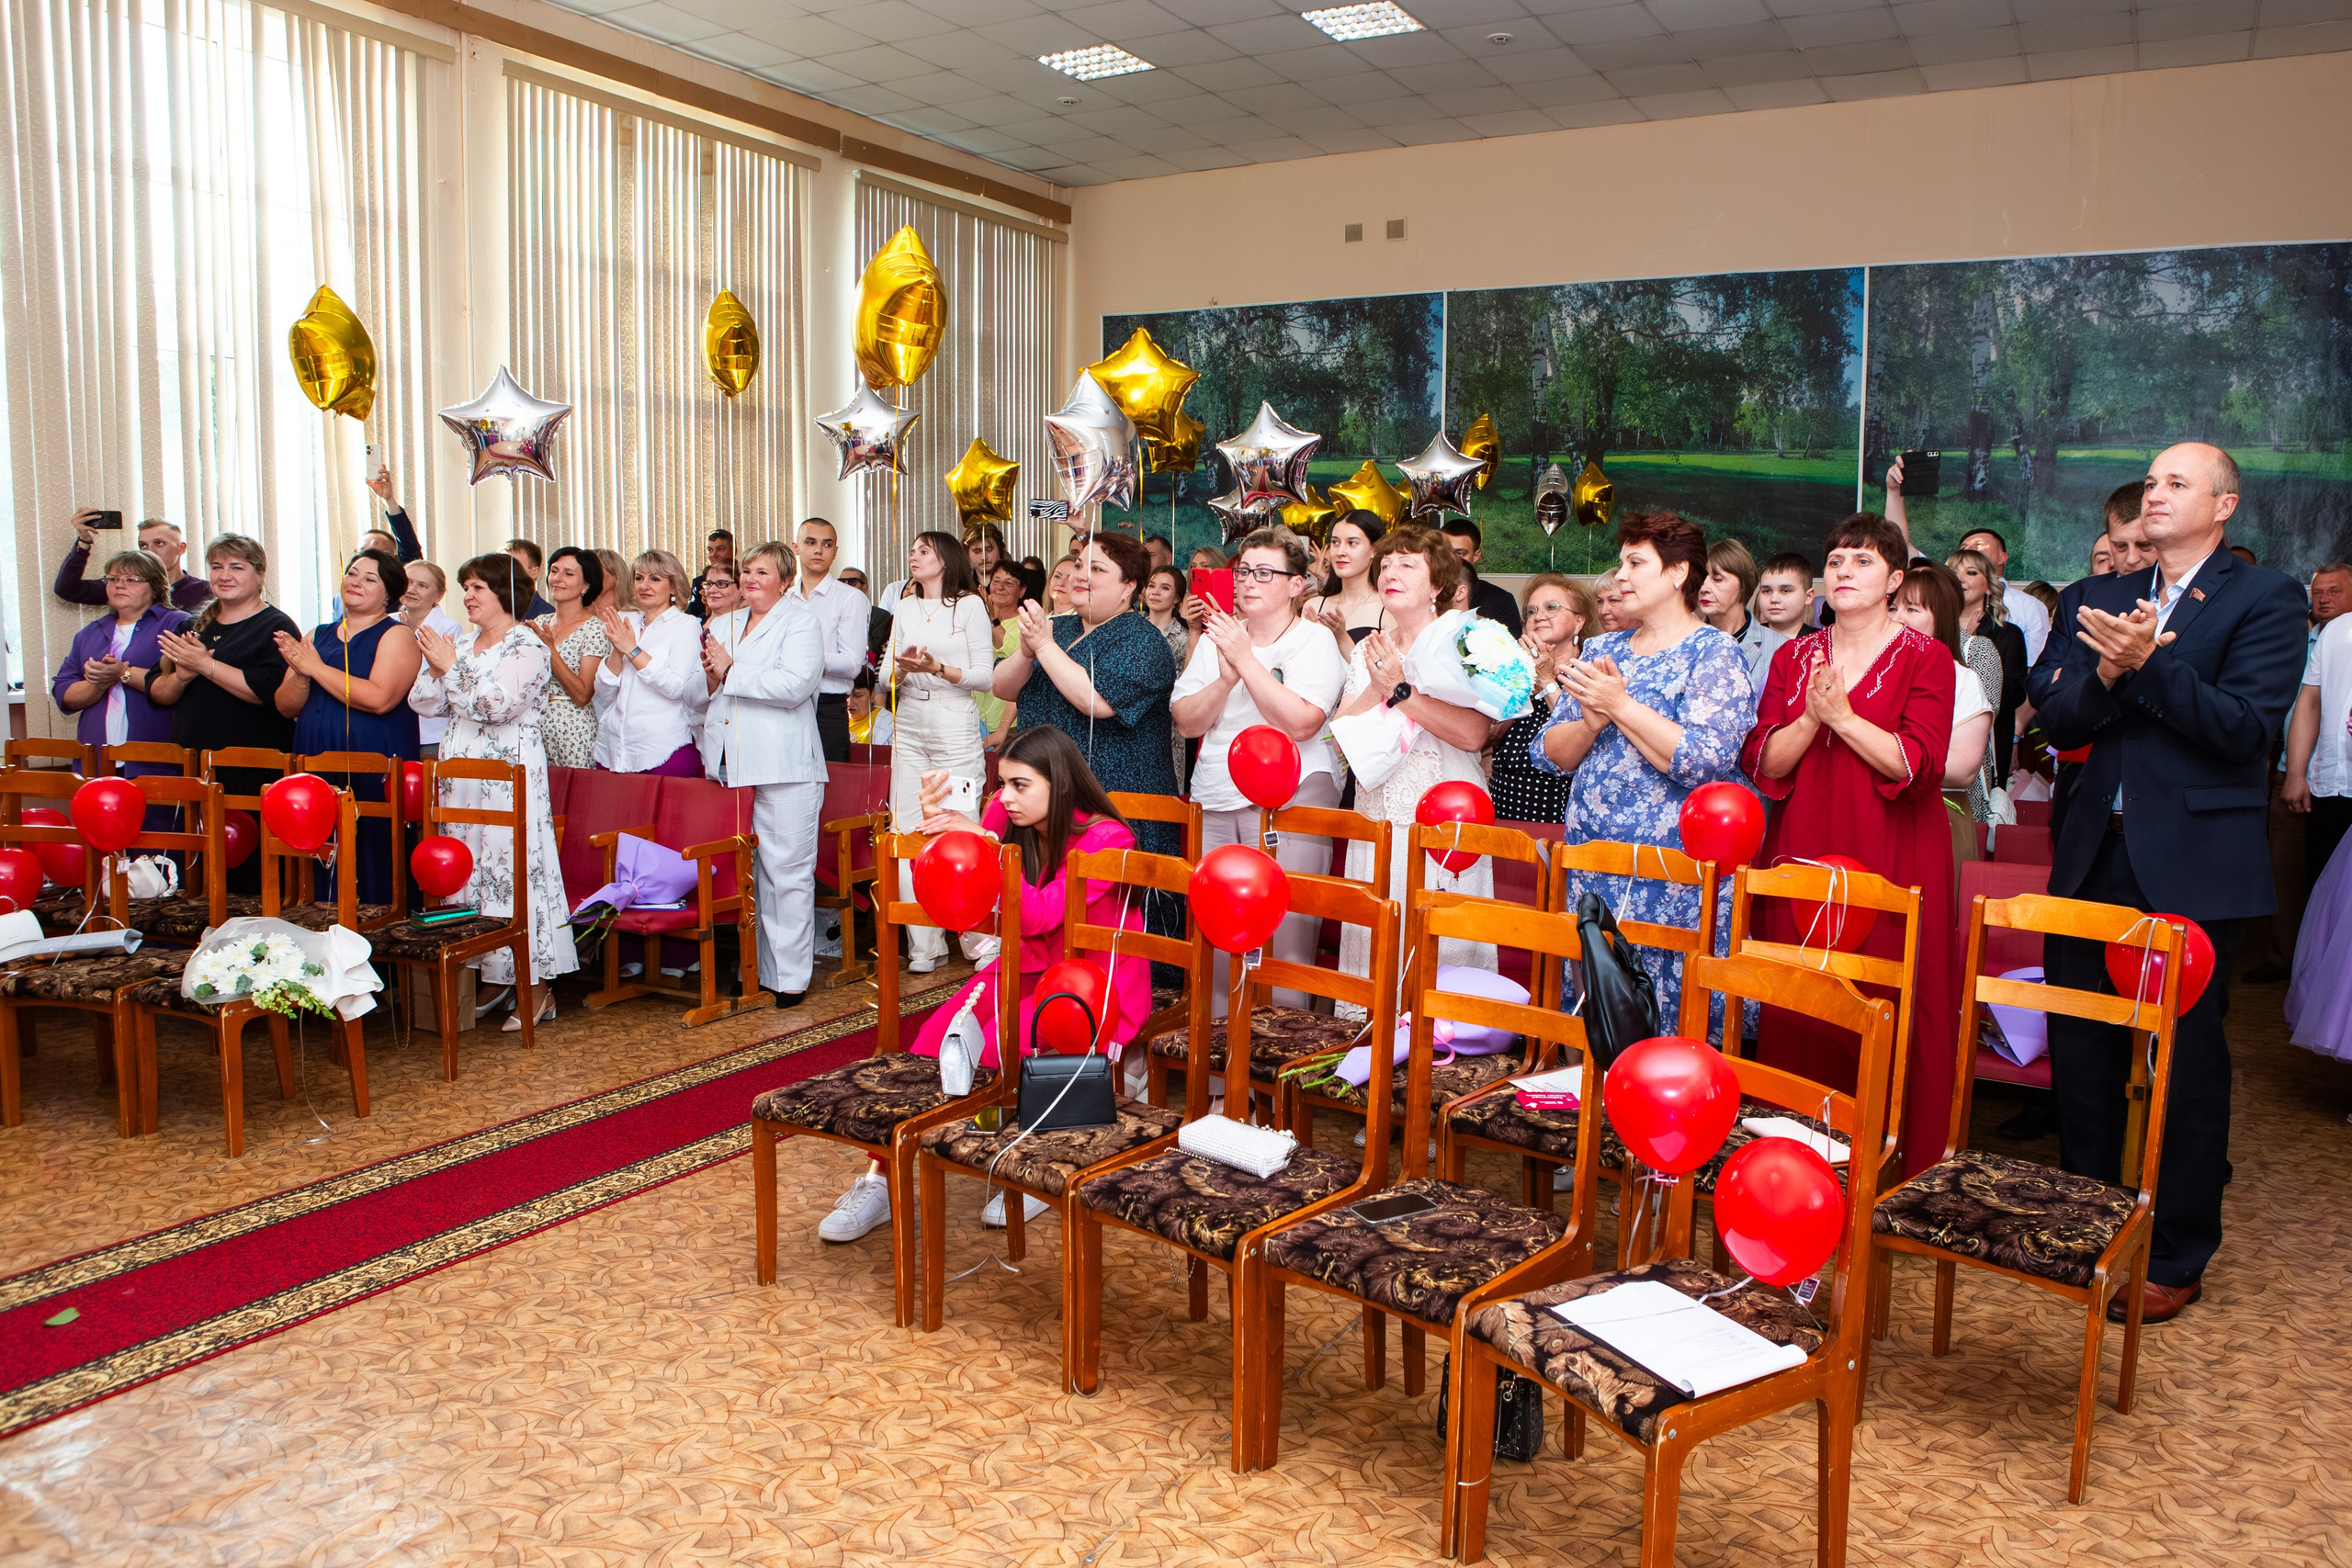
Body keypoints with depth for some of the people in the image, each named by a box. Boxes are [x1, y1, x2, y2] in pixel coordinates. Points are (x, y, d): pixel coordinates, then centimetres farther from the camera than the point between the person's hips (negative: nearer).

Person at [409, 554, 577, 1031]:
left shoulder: (528, 646, -5)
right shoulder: (462, 645, 17)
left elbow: (500, 703, -18)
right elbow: (423, 703, 13)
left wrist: (451, 667, -12)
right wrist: (434, 667, -4)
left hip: (509, 779, -8)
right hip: (460, 777, 8)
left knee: (512, 870, -8)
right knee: (468, 873, 6)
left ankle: (535, 988, -3)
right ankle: (487, 978, 14)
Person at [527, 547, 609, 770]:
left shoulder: (594, 629, -8)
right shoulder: (540, 624, 10)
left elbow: (582, 695, -15)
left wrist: (550, 649, -18)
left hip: (573, 733, -5)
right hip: (534, 728, 6)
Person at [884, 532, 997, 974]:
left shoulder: (970, 605, 1)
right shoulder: (905, 609, 17)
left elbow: (985, 675, -5)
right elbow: (886, 675, 14)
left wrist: (936, 668, -18)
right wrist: (901, 669, -8)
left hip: (956, 725, -5)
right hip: (909, 724, 5)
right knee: (909, 834, 0)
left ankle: (980, 940, 3)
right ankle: (924, 945, 6)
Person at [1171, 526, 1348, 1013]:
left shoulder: (1315, 641, -1)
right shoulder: (1215, 639, 15)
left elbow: (1301, 722, -17)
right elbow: (1185, 721, 6)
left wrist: (1246, 659, -15)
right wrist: (1225, 679, -11)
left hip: (1290, 798, -5)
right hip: (1214, 799, 5)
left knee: (1283, 933, -9)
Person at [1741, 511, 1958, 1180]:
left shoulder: (1926, 659, 2)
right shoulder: (1793, 658, 13)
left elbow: (1916, 766, -10)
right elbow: (1761, 765, 4)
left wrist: (1842, 714, -15)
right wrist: (1809, 720, -12)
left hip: (1891, 863, -3)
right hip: (1802, 860, 3)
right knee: (1799, 1018, 3)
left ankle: (1892, 1171, 9)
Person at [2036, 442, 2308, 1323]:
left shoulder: (2265, 600, -2)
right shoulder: (2106, 598, 12)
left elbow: (2246, 728, -15)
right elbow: (2059, 725, 4)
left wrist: (2148, 661, -23)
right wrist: (2104, 674, -15)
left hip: (2193, 868, -5)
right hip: (2094, 857, 5)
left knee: (2187, 1066, 4)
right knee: (2079, 1053, 13)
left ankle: (2177, 1259, 18)